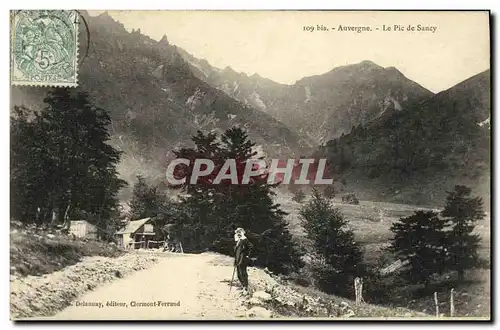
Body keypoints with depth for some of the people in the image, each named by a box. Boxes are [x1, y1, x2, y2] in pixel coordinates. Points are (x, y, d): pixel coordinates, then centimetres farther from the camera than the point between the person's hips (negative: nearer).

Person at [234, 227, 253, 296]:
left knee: (243, 274, -6)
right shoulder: (238, 241, 15)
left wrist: (247, 255, -16)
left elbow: (251, 246, -22)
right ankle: (244, 288, 25)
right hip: (238, 261, 9)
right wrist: (235, 261, 20)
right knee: (239, 274, 13)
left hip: (242, 260, -9)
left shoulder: (244, 240, -12)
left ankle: (246, 290, 1)